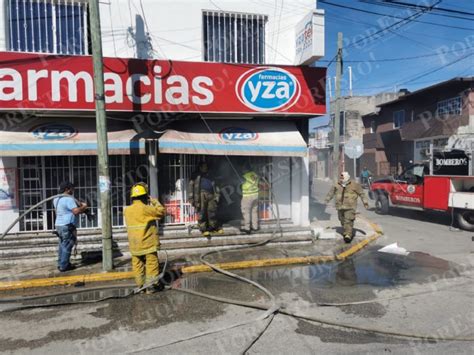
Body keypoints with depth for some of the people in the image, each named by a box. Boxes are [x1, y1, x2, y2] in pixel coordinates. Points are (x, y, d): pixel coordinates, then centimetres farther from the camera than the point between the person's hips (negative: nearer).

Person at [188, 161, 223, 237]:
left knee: (212, 212, 0)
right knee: (202, 213, -7)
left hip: (211, 195, 4)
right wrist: (191, 198, -4)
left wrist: (217, 196, 14)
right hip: (201, 195, -4)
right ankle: (204, 229, -2)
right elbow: (191, 186, 5)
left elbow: (215, 187, 27)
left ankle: (214, 228, 9)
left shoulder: (209, 176, 28)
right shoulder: (196, 176, 14)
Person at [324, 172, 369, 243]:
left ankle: (348, 235, -16)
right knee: (342, 221, 12)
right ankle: (350, 232, 29)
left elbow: (362, 193, 4)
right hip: (340, 206, 5)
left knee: (348, 220, -15)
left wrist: (365, 202, 4)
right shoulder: (337, 185, 7)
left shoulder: (354, 185, -2)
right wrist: (327, 199, 32)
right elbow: (331, 192, 23)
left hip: (350, 207, -5)